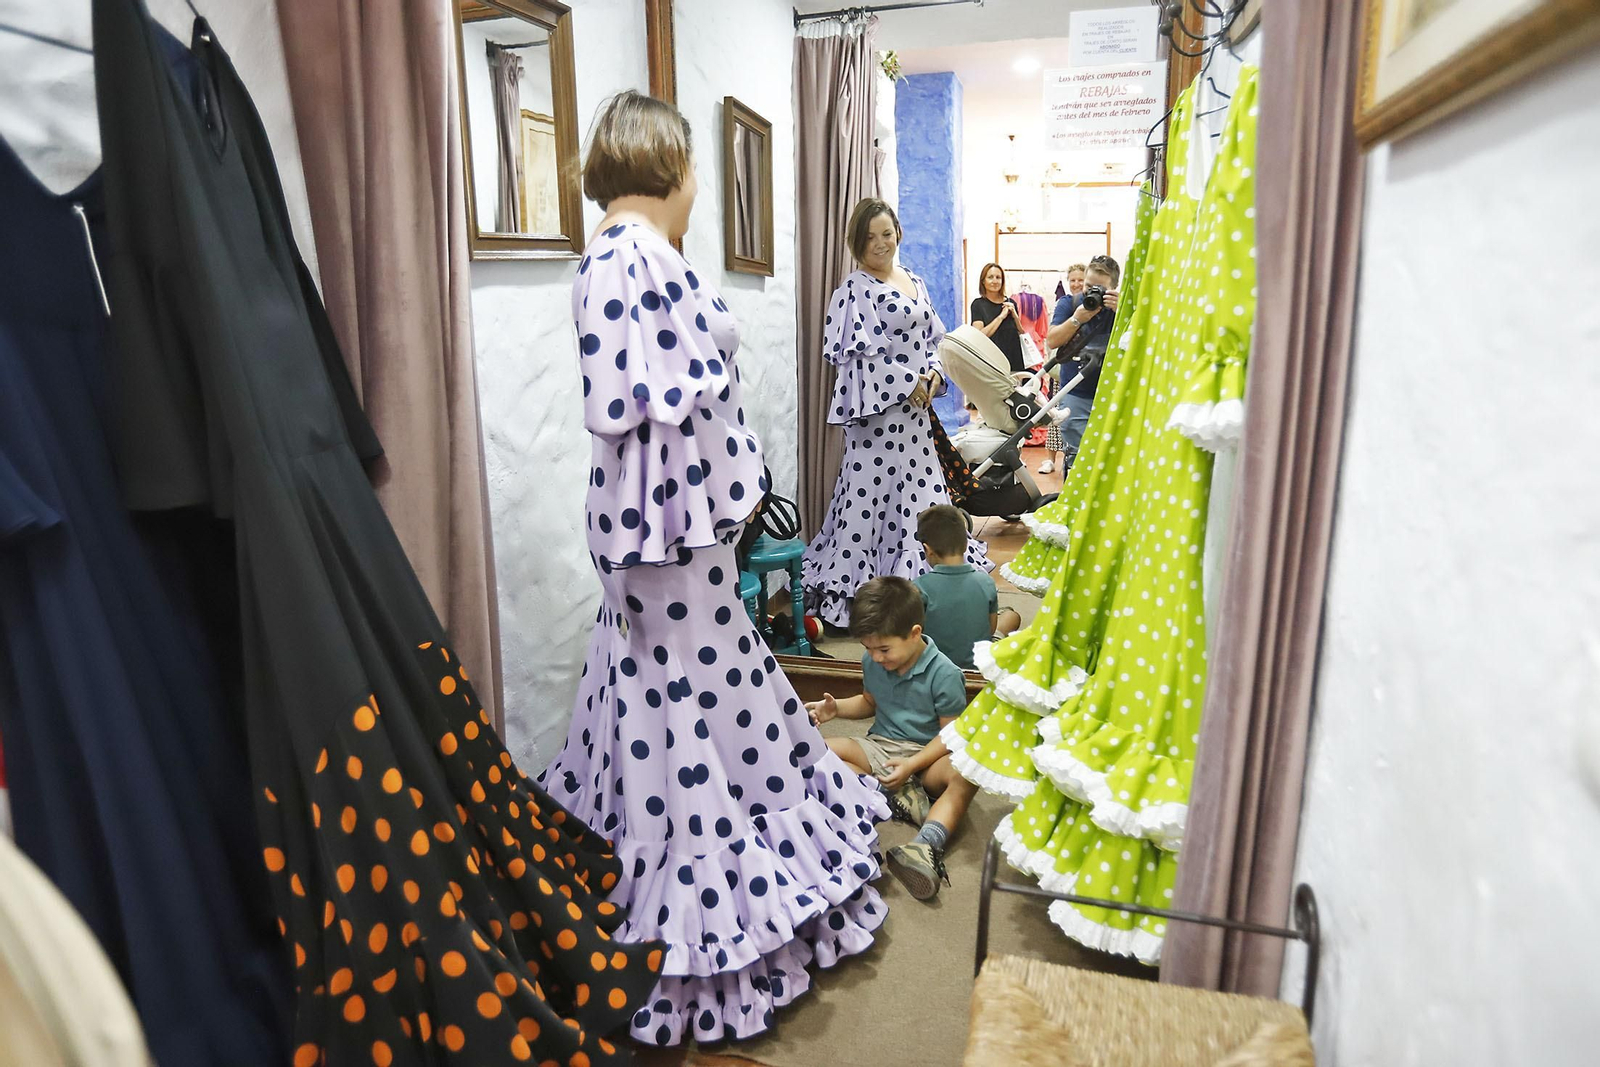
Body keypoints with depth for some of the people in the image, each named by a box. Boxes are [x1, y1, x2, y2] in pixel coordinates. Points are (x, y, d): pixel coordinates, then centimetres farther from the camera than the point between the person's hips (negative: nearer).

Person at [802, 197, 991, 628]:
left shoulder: (914, 281, 14)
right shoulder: (855, 289, -9)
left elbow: (931, 338, 18)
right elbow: (861, 355, -16)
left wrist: (934, 374, -1)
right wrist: (909, 383, -15)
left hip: (916, 407, 8)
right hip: (878, 410, -8)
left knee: (918, 489, 14)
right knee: (874, 491, -6)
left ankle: (913, 574, 27)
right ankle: (859, 580, 3)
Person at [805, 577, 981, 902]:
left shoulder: (944, 673, -16)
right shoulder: (872, 663, 1)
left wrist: (912, 765, -24)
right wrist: (837, 708, 1)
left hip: (926, 754, -5)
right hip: (880, 746, 5)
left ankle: (926, 846, -54)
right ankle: (900, 798, -29)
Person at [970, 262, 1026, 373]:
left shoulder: (1010, 303, 14)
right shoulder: (978, 304, 3)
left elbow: (1022, 334, 18)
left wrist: (1014, 316, 2)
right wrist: (1001, 316, -10)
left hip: (1014, 362, 4)